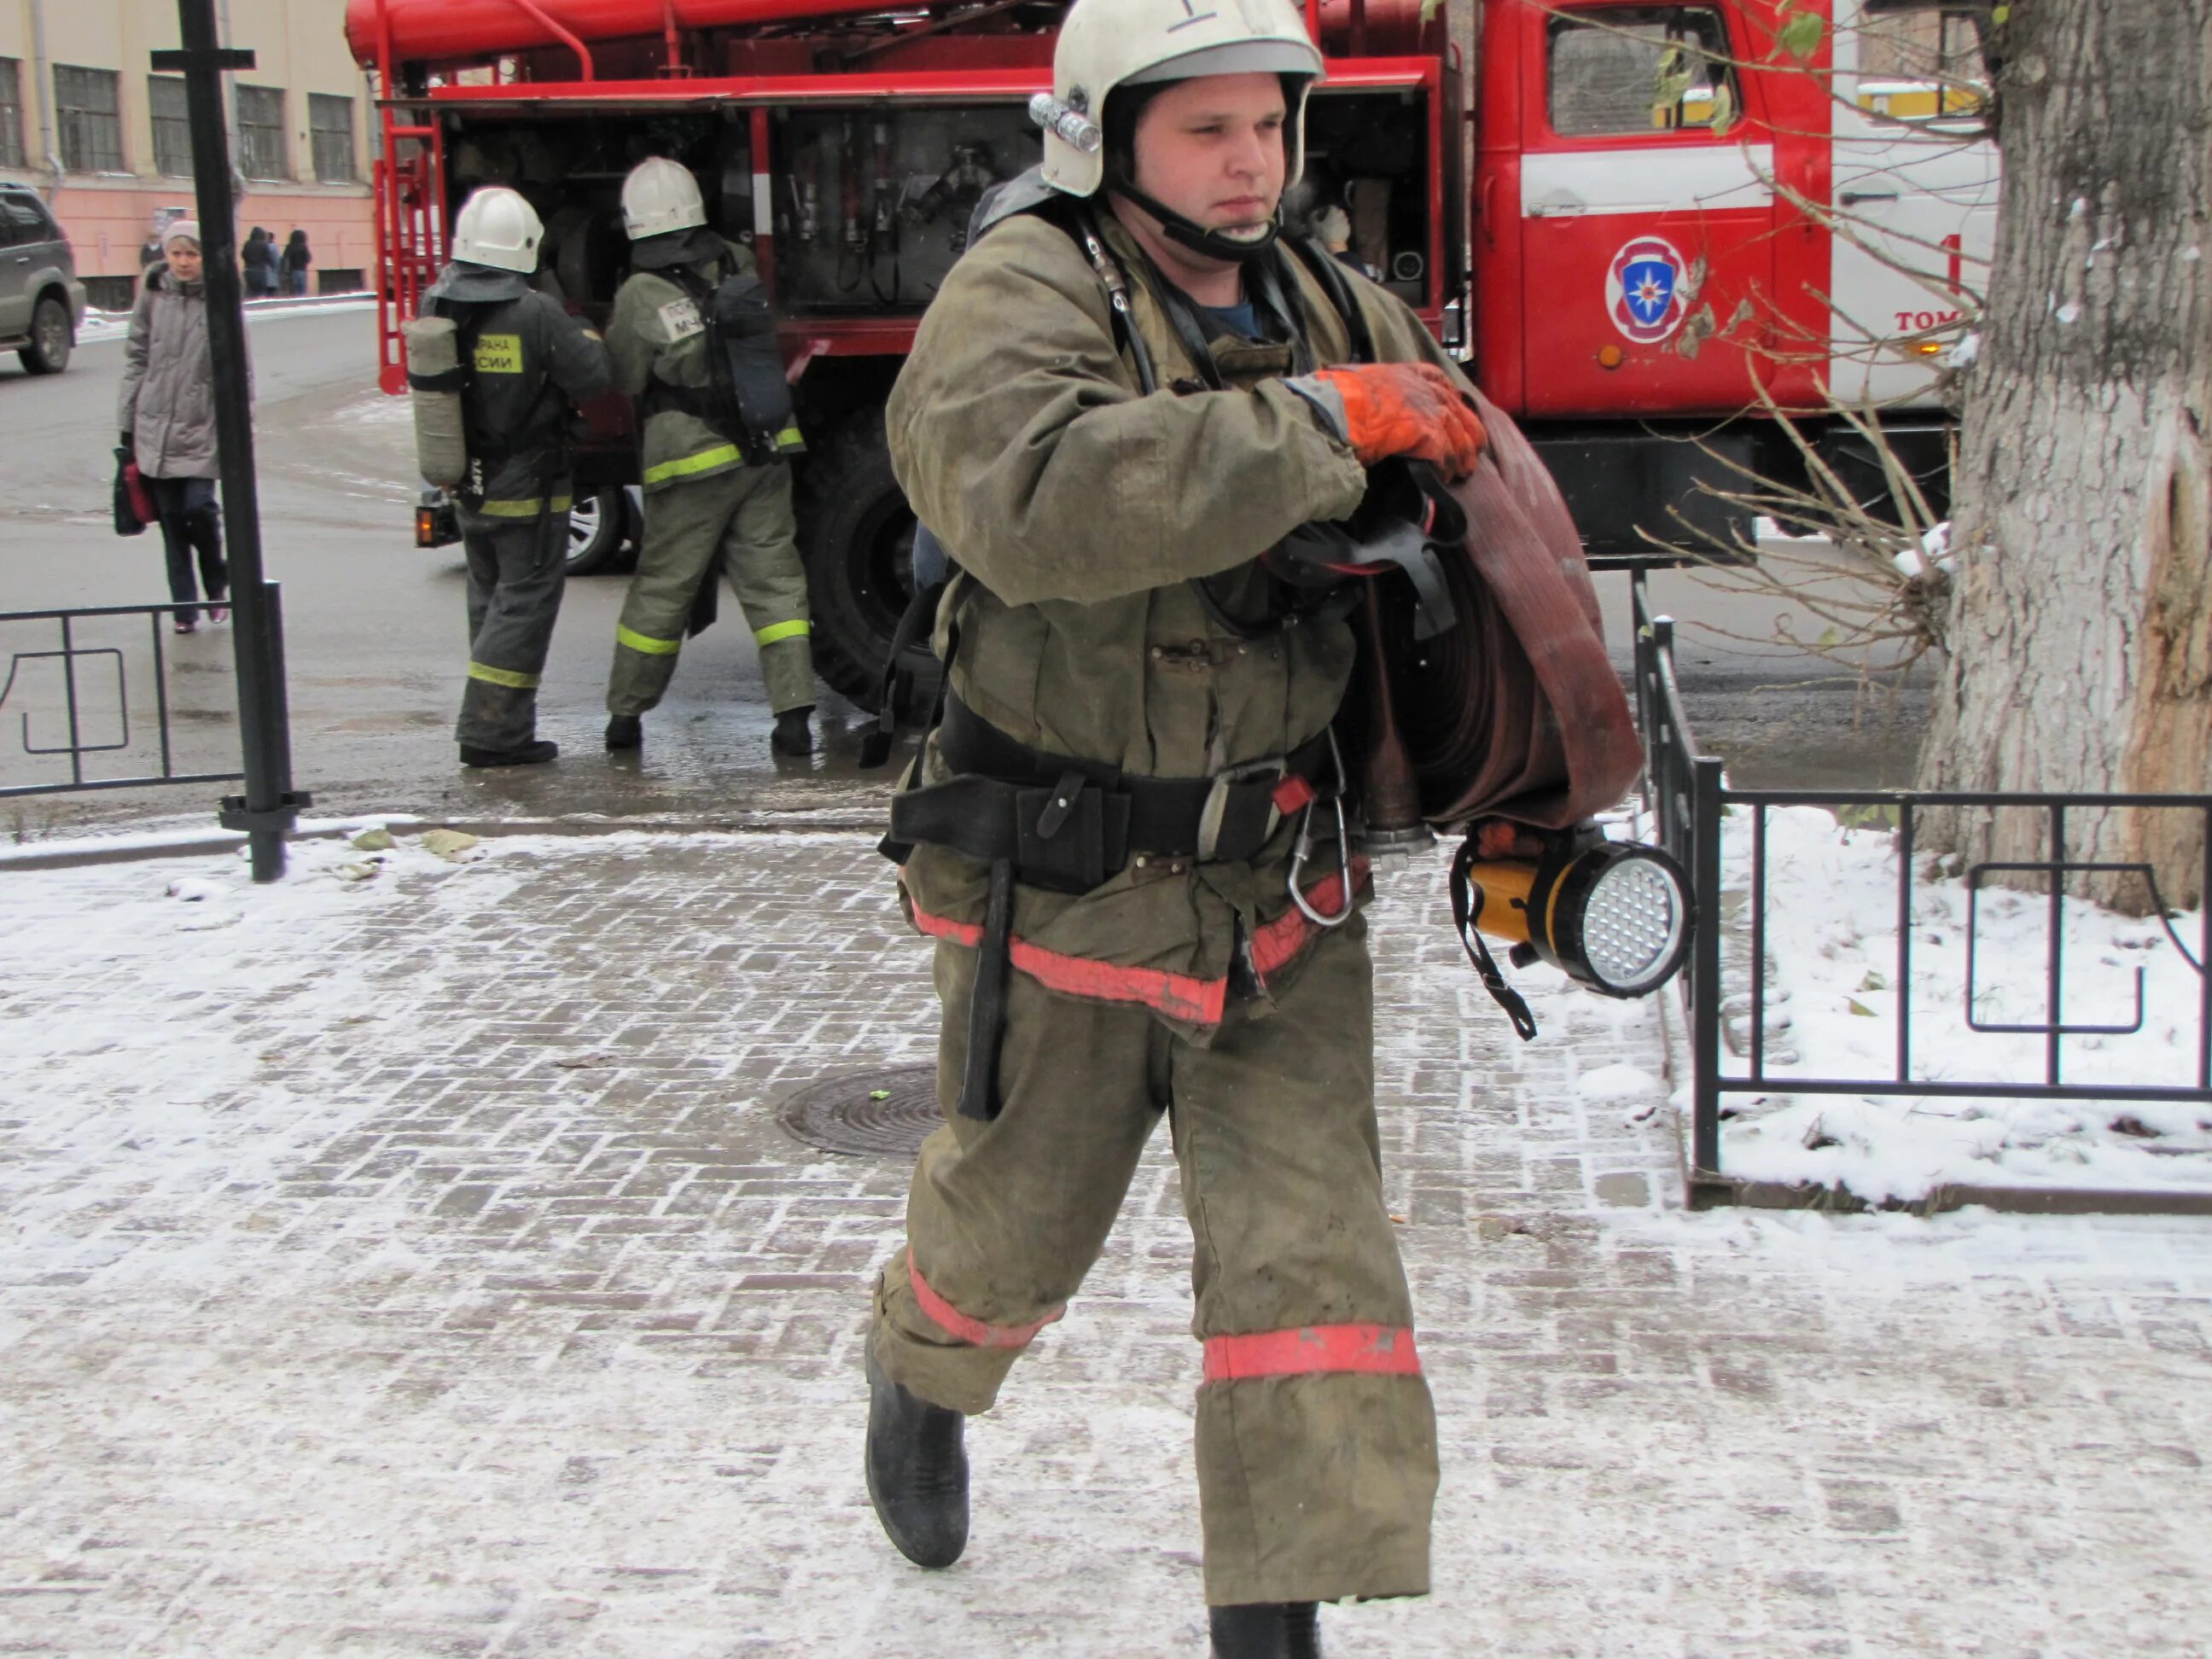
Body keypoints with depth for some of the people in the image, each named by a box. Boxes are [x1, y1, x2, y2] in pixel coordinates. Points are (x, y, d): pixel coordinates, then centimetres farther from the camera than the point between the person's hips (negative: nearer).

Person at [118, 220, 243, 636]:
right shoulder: (152, 297, 3)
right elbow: (136, 359, 8)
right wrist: (127, 423, 8)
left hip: (203, 428, -2)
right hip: (155, 426, 2)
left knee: (199, 507, -11)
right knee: (171, 517, 5)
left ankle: (217, 585, 16)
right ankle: (184, 607, 14)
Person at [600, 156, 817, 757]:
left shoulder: (640, 296, -10)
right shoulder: (739, 267, 2)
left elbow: (622, 381, 0)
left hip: (692, 464, -3)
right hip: (764, 454, 3)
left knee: (661, 590, 8)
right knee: (775, 582, 5)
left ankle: (625, 714, 19)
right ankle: (793, 714, -2)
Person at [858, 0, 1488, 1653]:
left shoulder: (1341, 315, 4)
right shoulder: (1018, 299, -15)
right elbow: (1042, 493, -38)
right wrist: (1319, 422, -33)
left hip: (1282, 893, 4)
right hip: (1062, 896, -4)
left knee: (1312, 1255, -2)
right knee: (1011, 1230, 16)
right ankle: (921, 1377, 52)